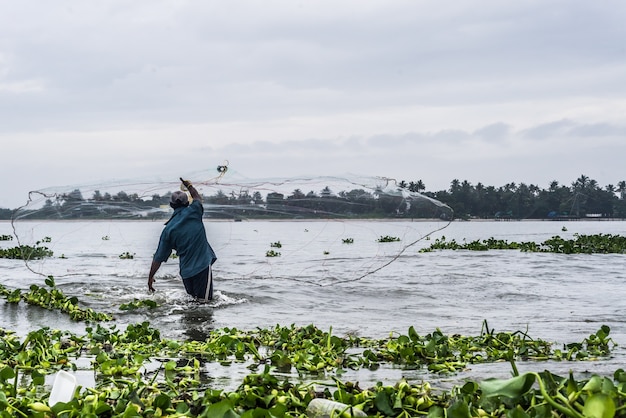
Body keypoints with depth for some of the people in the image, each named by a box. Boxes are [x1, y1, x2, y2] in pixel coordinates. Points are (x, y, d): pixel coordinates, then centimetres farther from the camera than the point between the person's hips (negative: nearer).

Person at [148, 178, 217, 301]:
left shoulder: (168, 229, 0)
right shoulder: (193, 212, -4)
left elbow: (159, 257, 3)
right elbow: (197, 198, 22)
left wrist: (150, 277, 14)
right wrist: (189, 186, 40)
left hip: (186, 270, 2)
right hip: (203, 265, -2)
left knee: (192, 297, 23)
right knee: (204, 300, -2)